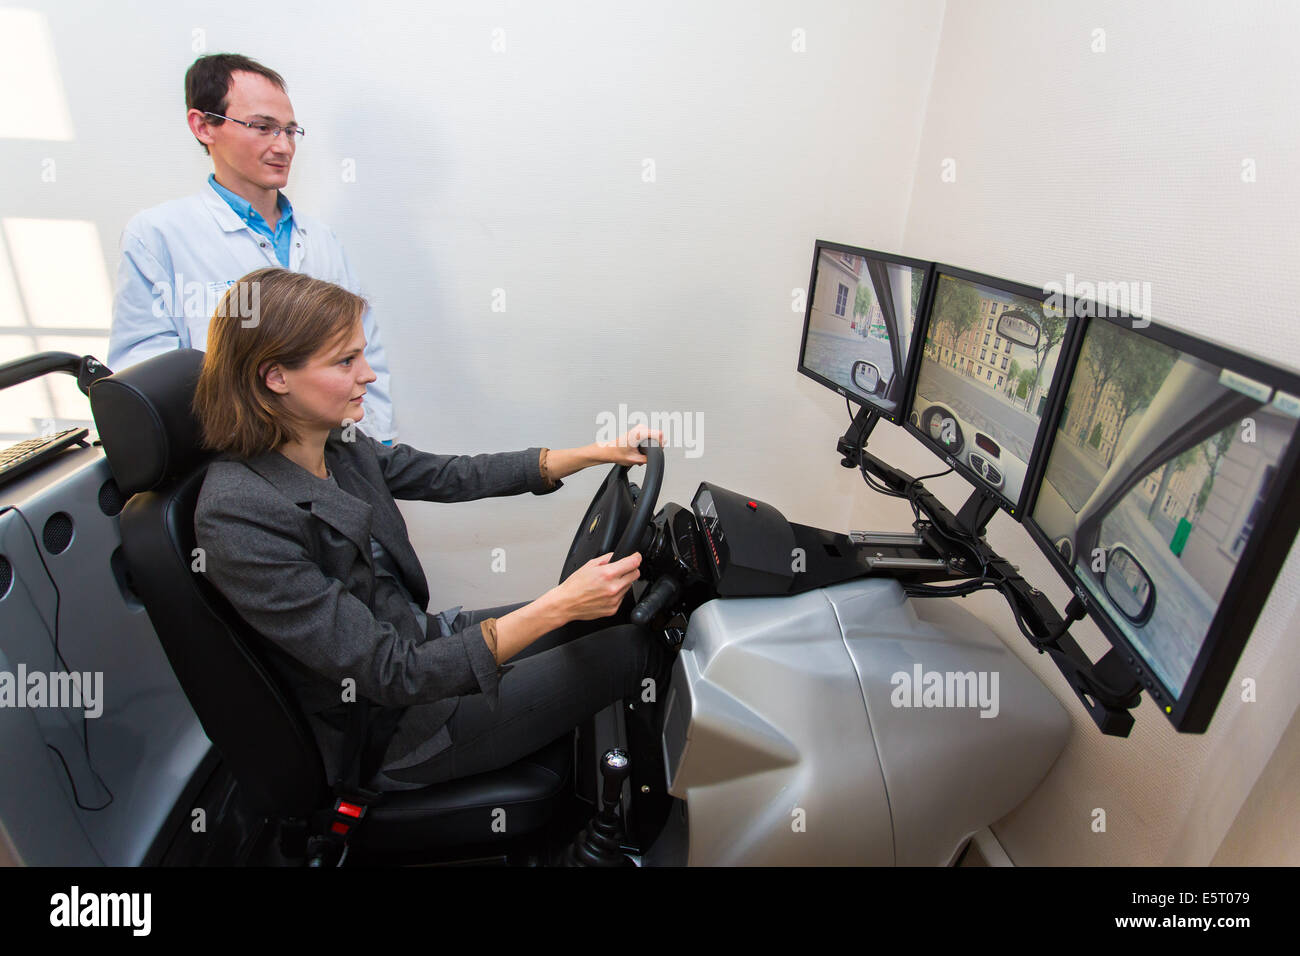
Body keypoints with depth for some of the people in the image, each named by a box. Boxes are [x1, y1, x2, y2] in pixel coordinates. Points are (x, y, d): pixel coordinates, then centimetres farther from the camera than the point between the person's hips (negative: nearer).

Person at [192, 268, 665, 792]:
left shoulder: (336, 444, -5)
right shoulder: (238, 516, -29)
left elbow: (455, 476, 3)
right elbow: (386, 674, -29)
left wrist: (598, 452, -3)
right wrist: (555, 607, -35)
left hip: (422, 639, 8)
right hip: (391, 736, -7)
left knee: (611, 610, 8)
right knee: (631, 648, -7)